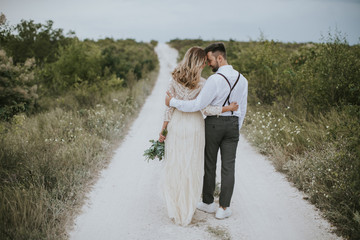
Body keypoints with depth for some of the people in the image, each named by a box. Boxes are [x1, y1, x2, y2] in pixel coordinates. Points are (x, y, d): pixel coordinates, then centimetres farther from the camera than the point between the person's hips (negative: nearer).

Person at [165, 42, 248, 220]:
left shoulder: (215, 80, -20)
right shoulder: (242, 79, 3)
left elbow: (197, 105, -23)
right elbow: (242, 109, 10)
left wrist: (172, 102, -14)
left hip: (213, 124, -5)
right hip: (232, 124, 5)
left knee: (209, 164, 11)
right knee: (228, 166, 6)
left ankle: (208, 203, 24)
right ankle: (224, 208, 10)